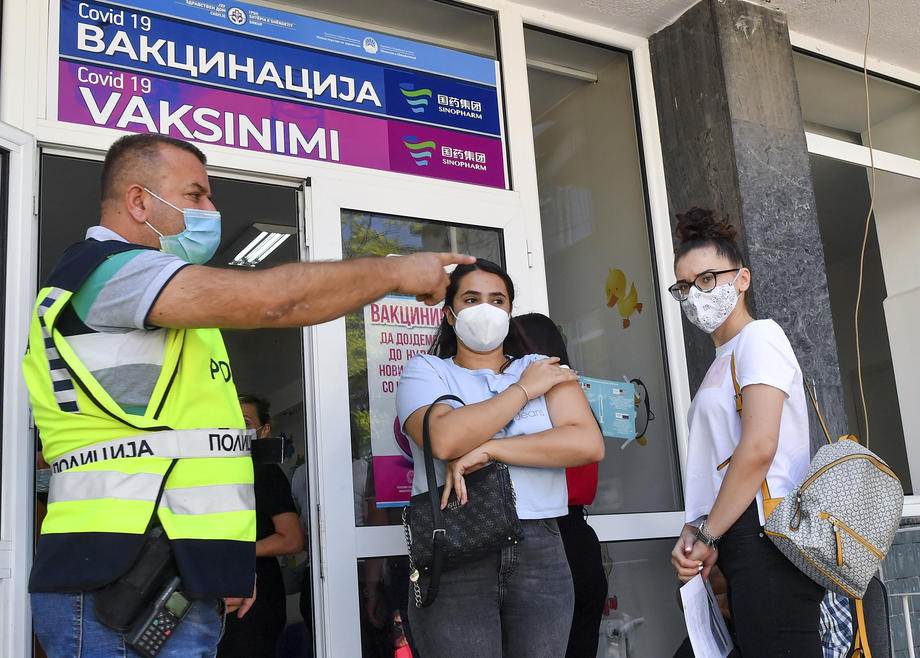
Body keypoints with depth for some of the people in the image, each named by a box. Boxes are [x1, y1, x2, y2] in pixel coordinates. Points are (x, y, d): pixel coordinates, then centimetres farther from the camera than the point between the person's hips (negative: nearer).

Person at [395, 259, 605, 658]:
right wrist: (524, 389, -5)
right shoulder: (425, 370, 7)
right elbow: (444, 440, -15)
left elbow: (589, 443, -5)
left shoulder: (543, 368, 13)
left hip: (540, 548, 2)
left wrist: (487, 450, -12)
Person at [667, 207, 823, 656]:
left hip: (764, 534, -9)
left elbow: (758, 449, -16)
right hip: (739, 547, 9)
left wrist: (706, 536, -10)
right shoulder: (722, 362, 24)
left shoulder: (759, 336, -4)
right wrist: (698, 531, 1)